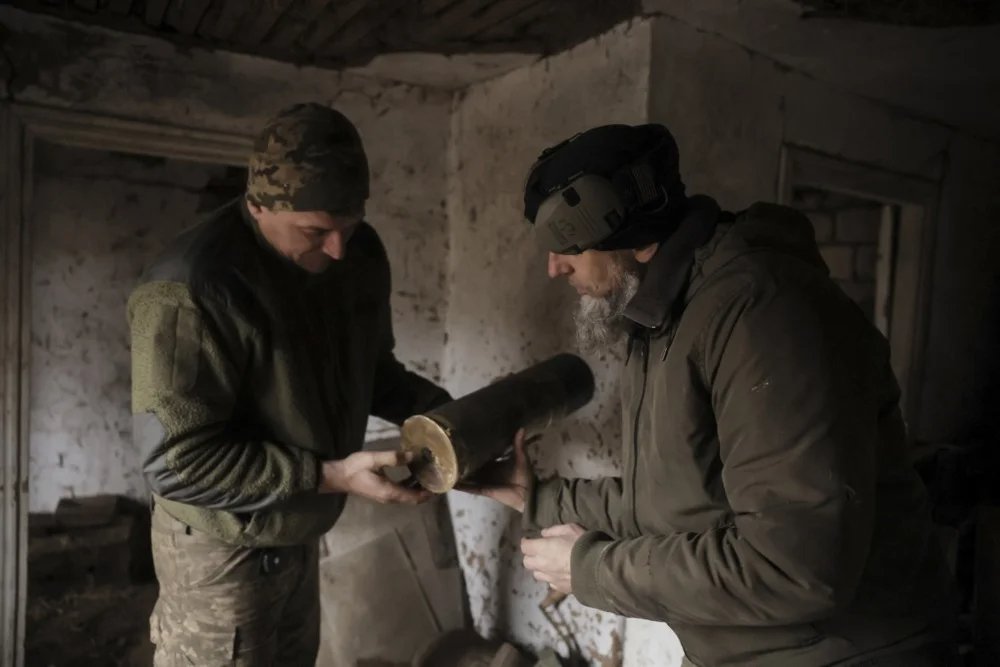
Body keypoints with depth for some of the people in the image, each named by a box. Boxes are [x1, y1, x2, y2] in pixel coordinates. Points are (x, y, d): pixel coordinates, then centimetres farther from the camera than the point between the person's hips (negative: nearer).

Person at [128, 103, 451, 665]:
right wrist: (330, 475, -30)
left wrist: (438, 411, -11)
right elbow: (177, 461, -27)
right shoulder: (191, 292, -29)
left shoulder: (362, 254, -7)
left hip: (301, 531, 7)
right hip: (225, 549, -7)